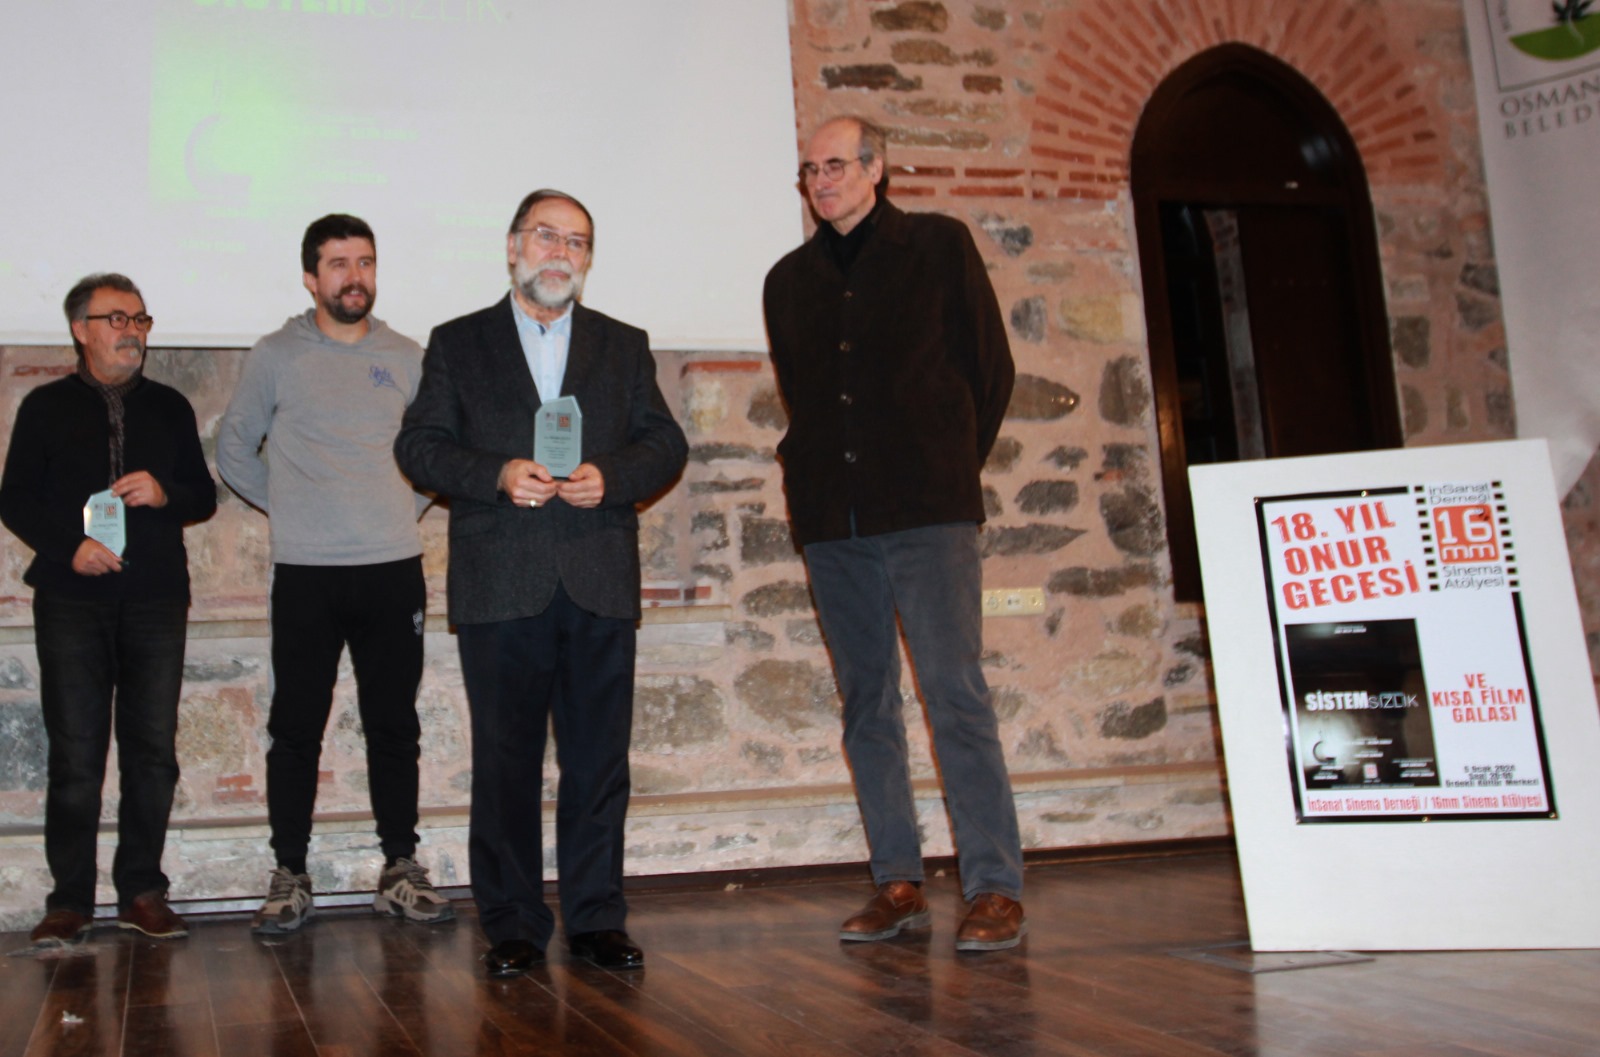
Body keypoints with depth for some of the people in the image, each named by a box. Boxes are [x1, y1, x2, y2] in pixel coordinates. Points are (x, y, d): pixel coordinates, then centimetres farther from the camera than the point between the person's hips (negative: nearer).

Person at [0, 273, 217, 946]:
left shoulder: (170, 407, 16)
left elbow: (204, 497, 15)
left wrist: (164, 493, -7)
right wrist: (69, 546, -12)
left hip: (157, 599, 2)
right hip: (73, 600, -2)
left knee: (153, 751, 1)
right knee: (75, 754, -3)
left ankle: (141, 892, 10)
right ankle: (70, 900, 5)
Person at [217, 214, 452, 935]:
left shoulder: (406, 358, 9)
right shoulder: (275, 356, 3)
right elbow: (234, 450, 12)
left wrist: (411, 505, 7)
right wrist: (287, 506, 6)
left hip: (393, 569, 2)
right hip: (305, 575, -1)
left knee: (394, 727, 6)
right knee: (296, 729, 2)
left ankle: (400, 871, 15)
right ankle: (289, 877, 12)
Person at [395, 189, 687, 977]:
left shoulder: (625, 346, 16)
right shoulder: (458, 344, 11)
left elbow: (665, 444, 10)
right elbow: (419, 445, 4)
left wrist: (610, 477, -9)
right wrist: (496, 475, -12)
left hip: (600, 586, 1)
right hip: (499, 587, -1)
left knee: (599, 760, 3)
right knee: (505, 761, 3)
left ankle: (597, 919, 14)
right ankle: (512, 926, 13)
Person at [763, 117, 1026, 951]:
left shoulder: (939, 246, 7)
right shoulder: (789, 279, 17)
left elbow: (991, 367, 8)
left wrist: (950, 467, 7)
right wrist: (815, 474, 13)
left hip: (925, 508, -4)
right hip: (831, 519, 5)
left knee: (956, 694, -9)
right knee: (866, 703, 5)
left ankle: (994, 889, -5)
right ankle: (897, 883, 12)